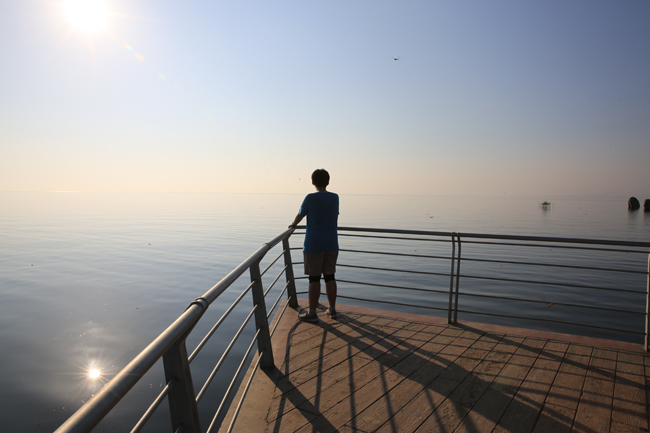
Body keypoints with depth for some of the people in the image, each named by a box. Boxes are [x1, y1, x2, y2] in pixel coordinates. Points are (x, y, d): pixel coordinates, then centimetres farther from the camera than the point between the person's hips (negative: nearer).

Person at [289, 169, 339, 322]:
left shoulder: (310, 198, -10)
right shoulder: (335, 198, 4)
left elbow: (300, 215, 5)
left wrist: (293, 224, 26)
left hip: (314, 245, -4)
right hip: (331, 244, 5)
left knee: (314, 278, 1)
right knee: (329, 276, 12)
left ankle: (312, 313, 8)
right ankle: (332, 310, 20)